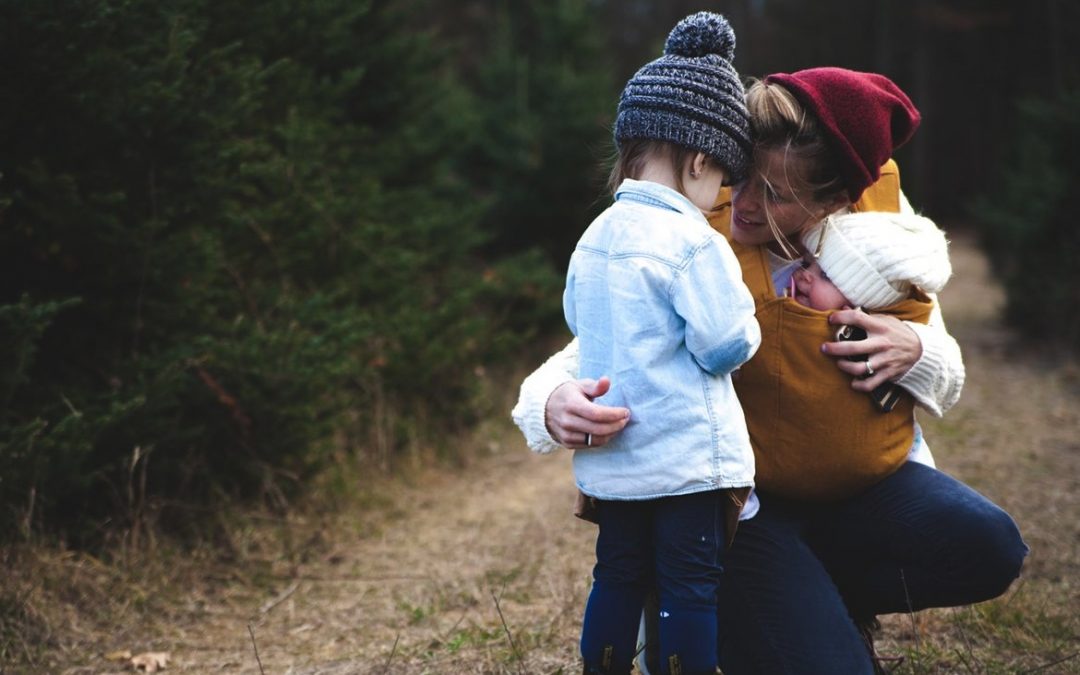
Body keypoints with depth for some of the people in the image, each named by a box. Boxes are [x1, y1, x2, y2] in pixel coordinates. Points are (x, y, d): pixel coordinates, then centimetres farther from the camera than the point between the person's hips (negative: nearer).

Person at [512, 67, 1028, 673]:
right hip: (738, 501, -4)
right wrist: (555, 405, -45)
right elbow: (583, 361, -20)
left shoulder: (883, 210, -8)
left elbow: (948, 382, 3)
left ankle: (831, 602, 6)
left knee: (986, 546, -22)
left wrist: (913, 352, -22)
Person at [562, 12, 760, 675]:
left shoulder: (594, 238, 6)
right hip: (687, 454, -7)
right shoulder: (694, 242, -17)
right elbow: (725, 346, -17)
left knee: (618, 576, 17)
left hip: (610, 457, 7)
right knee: (693, 587, 2)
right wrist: (747, 326, 3)